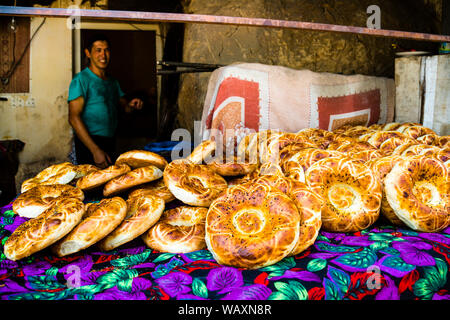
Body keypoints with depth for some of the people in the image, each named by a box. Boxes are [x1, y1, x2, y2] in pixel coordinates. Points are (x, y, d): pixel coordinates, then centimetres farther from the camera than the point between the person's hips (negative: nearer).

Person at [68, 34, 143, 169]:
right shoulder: (81, 79, -10)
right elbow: (74, 118, -17)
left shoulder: (112, 81, 14)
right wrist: (95, 150, -25)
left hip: (110, 142, 7)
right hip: (88, 143, -7)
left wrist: (131, 105, -7)